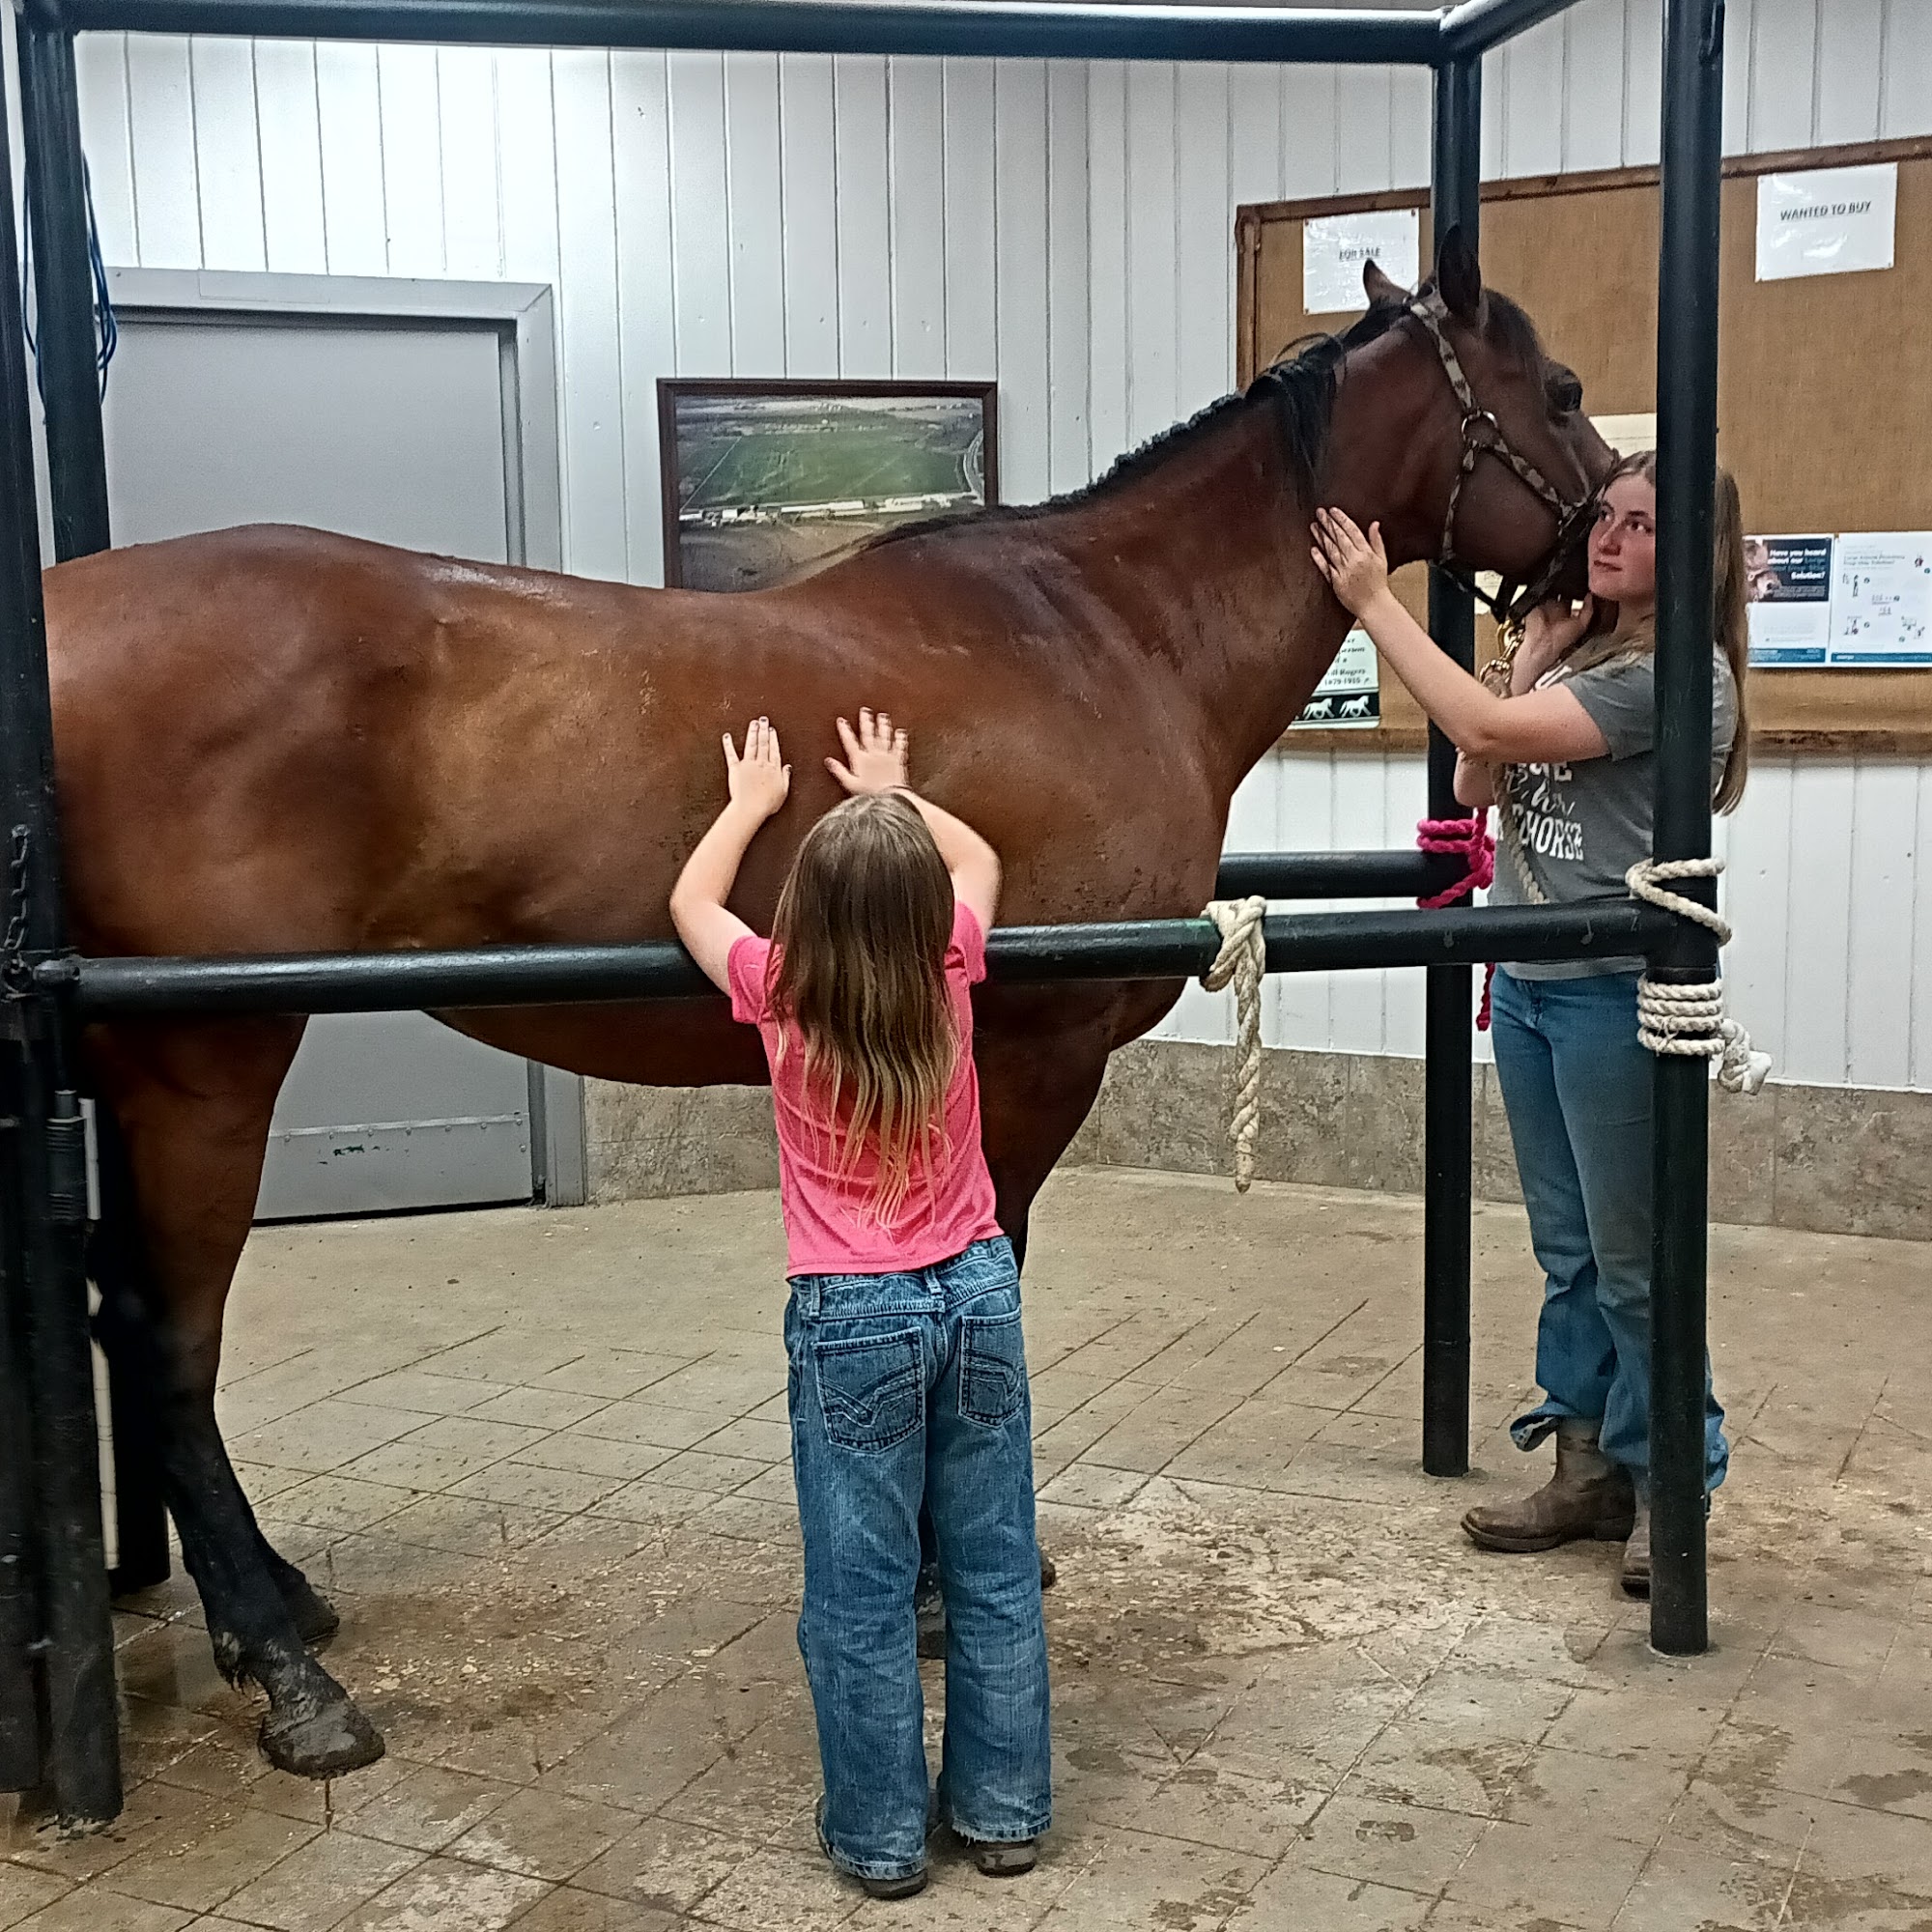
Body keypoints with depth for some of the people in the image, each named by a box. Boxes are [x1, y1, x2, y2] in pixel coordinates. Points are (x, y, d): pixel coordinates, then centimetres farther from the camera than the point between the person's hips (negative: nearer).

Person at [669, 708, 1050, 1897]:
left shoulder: (780, 996, -11)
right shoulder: (950, 975, -6)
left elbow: (692, 903, 9)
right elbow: (980, 864, 16)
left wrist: (751, 804, 22)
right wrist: (895, 793, 27)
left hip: (852, 1318, -3)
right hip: (978, 1289, 3)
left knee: (863, 1596, 8)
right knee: (996, 1573, 13)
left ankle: (881, 1834, 19)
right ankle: (1004, 1811, 25)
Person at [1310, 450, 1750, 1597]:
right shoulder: (1578, 650, 14)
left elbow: (1488, 731, -22)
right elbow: (1478, 787, 8)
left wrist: (1375, 606, -17)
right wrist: (1536, 650, 0)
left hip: (1617, 992, -9)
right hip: (1528, 983, 9)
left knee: (1632, 1259, 2)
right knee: (1567, 1249, 15)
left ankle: (1672, 1487, 18)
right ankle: (1591, 1469, 27)